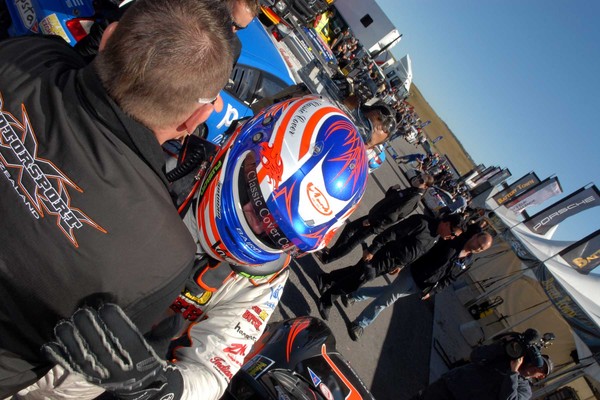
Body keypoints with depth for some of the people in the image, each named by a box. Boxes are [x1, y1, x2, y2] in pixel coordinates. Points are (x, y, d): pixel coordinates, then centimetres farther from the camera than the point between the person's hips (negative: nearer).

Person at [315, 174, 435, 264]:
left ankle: (326, 258, 15)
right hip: (374, 215, 9)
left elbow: (391, 217, -29)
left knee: (351, 243, 2)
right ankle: (332, 250, 34)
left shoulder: (413, 199, -26)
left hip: (375, 226, -9)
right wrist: (393, 189, -6)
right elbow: (389, 196, 16)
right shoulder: (411, 190, 3)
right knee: (349, 227, 18)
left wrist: (371, 222, -21)